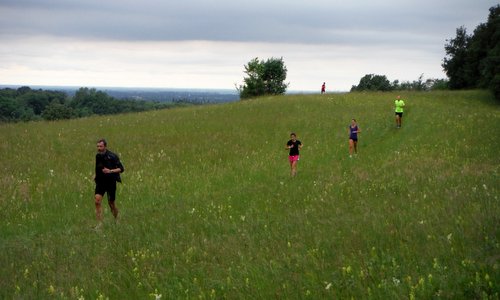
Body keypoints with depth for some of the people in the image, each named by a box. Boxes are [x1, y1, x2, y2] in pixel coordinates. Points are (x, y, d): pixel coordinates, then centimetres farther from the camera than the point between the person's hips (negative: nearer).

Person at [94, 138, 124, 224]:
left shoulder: (112, 156, -12)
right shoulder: (98, 156, 4)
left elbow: (121, 168, -12)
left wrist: (110, 171, -25)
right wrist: (96, 175, 9)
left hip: (111, 182, -4)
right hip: (100, 182, 4)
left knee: (111, 203, 6)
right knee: (97, 200, -15)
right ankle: (99, 223, -11)